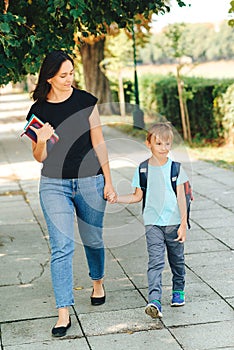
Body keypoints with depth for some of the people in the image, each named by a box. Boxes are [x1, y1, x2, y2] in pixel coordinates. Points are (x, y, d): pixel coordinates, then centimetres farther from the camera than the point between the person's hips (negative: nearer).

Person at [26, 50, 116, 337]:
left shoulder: (85, 101, -3)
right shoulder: (38, 110, -1)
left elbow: (98, 143, 1)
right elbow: (40, 158, 3)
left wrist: (108, 181, 0)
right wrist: (41, 141, -19)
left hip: (90, 182, 0)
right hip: (54, 184, 0)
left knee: (93, 240, 15)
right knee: (61, 247, -7)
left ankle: (98, 282, 45)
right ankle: (63, 313, -3)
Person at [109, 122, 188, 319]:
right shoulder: (142, 170, 1)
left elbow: (181, 197, -3)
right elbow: (138, 196, 11)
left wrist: (183, 223, -8)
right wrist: (117, 199, -3)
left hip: (174, 222, 0)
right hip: (153, 223, 0)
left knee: (177, 259, 14)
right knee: (155, 261, -12)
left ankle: (178, 290, 36)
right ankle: (154, 301, -20)